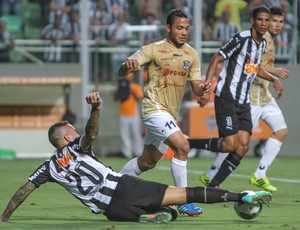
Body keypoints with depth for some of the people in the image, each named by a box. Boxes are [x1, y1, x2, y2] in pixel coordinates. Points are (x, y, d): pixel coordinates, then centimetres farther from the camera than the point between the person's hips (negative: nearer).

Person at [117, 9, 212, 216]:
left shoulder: (191, 54, 7)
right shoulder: (154, 50, -10)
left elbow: (196, 87, 10)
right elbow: (122, 72, -14)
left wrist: (203, 89, -15)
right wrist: (128, 65, -39)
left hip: (171, 114, 7)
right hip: (155, 109, -7)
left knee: (148, 162, 17)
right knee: (182, 146, -24)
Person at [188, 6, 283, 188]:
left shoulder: (262, 43, 11)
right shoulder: (241, 38, -14)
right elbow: (216, 59, -14)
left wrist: (274, 79, 21)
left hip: (244, 102, 8)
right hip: (226, 97, -8)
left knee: (243, 146, -5)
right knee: (230, 144, -17)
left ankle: (213, 186, 2)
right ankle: (186, 143, 1)